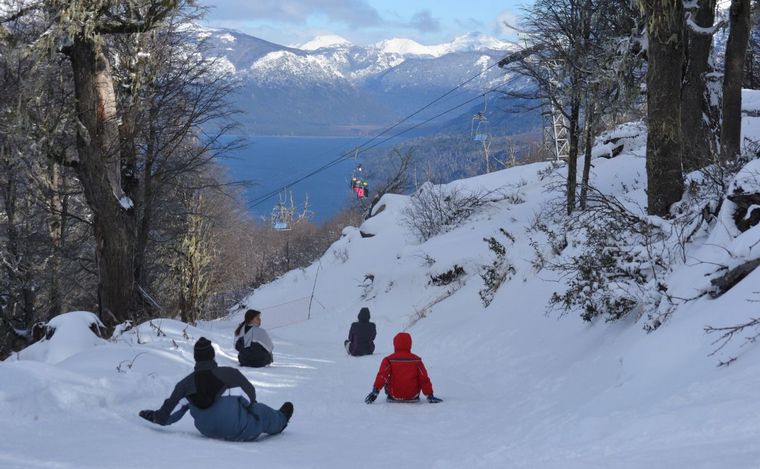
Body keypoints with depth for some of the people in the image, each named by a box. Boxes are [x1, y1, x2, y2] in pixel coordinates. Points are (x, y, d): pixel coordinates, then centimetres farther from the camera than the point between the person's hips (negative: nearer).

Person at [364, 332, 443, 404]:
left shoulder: (388, 360, -7)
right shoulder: (416, 360, -2)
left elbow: (382, 376, -17)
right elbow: (424, 379, -2)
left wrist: (375, 391, -21)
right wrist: (430, 396, 1)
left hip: (394, 395, -1)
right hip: (412, 396, 1)